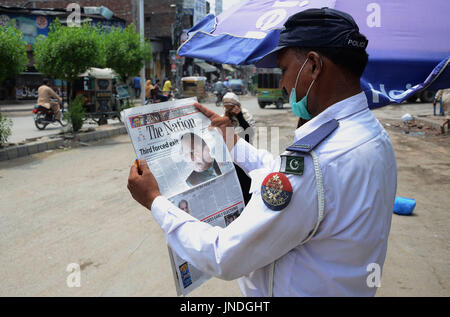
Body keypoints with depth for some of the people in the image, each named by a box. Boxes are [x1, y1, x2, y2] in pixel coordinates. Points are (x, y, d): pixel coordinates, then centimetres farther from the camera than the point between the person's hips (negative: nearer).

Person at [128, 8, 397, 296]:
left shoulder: (313, 162, -35)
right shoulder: (374, 133, -5)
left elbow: (224, 259, -27)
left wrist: (155, 201, -15)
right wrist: (232, 141, 12)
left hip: (296, 289, -8)